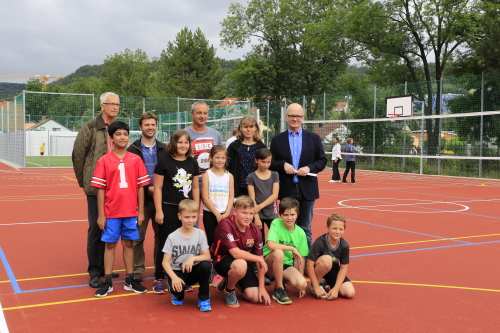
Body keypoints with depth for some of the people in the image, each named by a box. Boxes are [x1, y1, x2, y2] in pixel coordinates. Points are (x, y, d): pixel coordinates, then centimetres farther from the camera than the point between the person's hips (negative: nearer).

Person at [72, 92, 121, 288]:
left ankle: (104, 266, 24)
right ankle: (94, 271, 12)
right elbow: (78, 154, -5)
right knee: (96, 227, 1)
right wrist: (82, 180, -1)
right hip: (96, 186, -4)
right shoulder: (91, 127, -5)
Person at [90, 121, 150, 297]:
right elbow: (100, 189, -3)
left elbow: (140, 187, 3)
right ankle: (107, 282, 16)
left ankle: (130, 280, 21)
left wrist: (141, 212, 0)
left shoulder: (136, 160, 0)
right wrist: (101, 215, -5)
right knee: (110, 244, 7)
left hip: (131, 212, 2)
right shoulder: (104, 161, -4)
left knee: (128, 243, 10)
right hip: (111, 212, -1)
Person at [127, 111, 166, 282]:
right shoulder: (133, 150, 0)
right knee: (138, 237, 2)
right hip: (141, 199, -3)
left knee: (161, 235, 8)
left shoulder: (164, 149, 9)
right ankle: (138, 271, 13)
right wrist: (147, 189, -14)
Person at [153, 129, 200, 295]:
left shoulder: (192, 163, 7)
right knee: (166, 244, 2)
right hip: (169, 209, -4)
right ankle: (159, 279, 12)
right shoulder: (164, 162, -6)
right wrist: (159, 211, -10)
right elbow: (158, 188, -6)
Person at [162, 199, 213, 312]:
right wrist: (174, 277, -29)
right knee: (175, 286, -35)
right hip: (177, 271, -2)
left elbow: (207, 256, -7)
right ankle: (178, 294, 8)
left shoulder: (200, 234, -5)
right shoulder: (172, 237, -10)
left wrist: (193, 258, -27)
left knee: (206, 265, -30)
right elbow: (165, 262, -12)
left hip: (194, 270, 2)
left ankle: (203, 299, -7)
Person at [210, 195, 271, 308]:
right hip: (222, 260, -6)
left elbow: (260, 259, -4)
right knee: (240, 264, -39)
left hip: (244, 262, 6)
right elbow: (235, 253, -31)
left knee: (255, 297, -8)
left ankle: (230, 281, 22)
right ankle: (229, 290, -5)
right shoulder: (225, 224, -25)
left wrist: (262, 287, -7)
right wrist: (259, 259, -21)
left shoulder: (255, 230, -9)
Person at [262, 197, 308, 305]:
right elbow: (270, 245, -30)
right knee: (278, 253, -37)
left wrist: (301, 286, 2)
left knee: (302, 284, -25)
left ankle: (282, 281, 11)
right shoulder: (276, 223, -13)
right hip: (270, 264, -3)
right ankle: (279, 289, -16)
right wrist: (292, 248, -21)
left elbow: (301, 258, 4)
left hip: (286, 265, 3)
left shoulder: (300, 233, -1)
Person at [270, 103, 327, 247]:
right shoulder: (277, 139, 4)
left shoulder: (314, 138, 5)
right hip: (287, 191, 0)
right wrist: (283, 165, -15)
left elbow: (322, 161, 4)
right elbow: (271, 163, 5)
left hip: (307, 190, 0)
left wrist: (309, 168, -14)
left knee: (305, 229, 9)